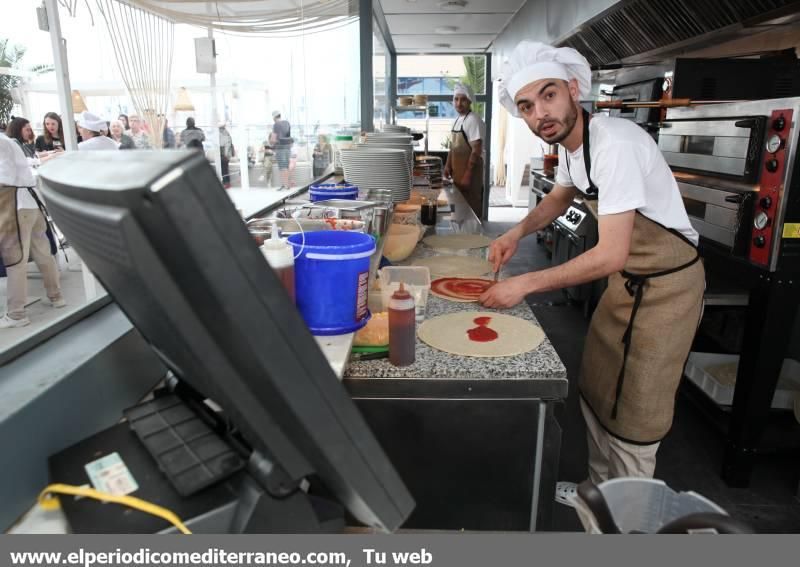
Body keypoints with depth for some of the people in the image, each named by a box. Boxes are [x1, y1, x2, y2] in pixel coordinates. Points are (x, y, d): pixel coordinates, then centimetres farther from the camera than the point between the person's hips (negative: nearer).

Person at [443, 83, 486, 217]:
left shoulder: (473, 120, -15)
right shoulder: (457, 120, 12)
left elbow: (476, 150, -20)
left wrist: (468, 175, -22)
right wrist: (448, 165, 10)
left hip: (469, 171, -9)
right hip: (457, 171, 9)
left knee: (470, 208, -5)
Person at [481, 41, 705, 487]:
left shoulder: (616, 145, -29)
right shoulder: (570, 143, -1)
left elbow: (610, 256, -32)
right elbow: (560, 197, 19)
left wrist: (525, 284, -26)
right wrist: (516, 233, 1)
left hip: (667, 284, -8)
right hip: (627, 279, 8)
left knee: (633, 417, 2)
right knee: (596, 393, 16)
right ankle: (601, 492, 37)